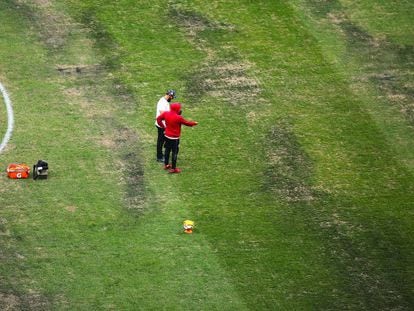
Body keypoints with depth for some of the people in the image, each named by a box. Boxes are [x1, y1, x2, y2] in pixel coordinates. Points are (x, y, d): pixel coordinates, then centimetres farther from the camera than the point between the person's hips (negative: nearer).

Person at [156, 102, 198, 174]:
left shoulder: (166, 114, -7)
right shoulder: (178, 118, -25)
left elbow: (158, 119, 6)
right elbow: (186, 123, -11)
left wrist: (163, 126, 13)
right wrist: (194, 123, 7)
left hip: (167, 136, 7)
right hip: (174, 138, -7)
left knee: (167, 150, 21)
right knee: (174, 153, 5)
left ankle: (166, 165, 35)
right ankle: (173, 168, 13)